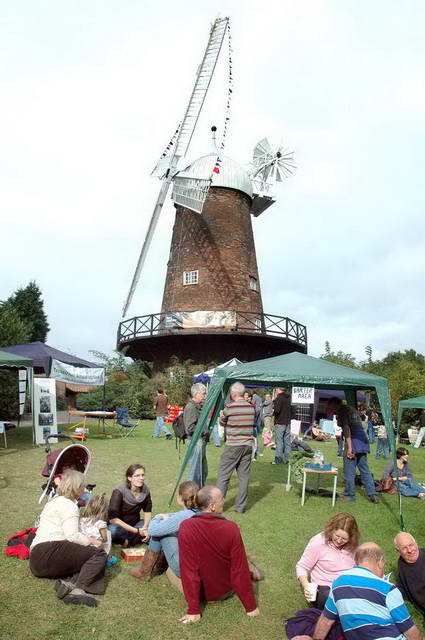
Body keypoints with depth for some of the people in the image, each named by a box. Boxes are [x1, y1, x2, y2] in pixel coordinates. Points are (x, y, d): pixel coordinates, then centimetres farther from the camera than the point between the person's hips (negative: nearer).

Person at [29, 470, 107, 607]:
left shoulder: (55, 500, 26)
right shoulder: (69, 505, -6)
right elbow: (72, 535, -17)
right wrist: (91, 541, -2)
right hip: (50, 553, -10)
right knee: (99, 554, -14)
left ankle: (68, 582, -19)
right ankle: (78, 588, -30)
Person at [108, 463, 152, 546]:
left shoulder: (145, 490, -8)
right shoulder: (119, 491, -22)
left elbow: (147, 511, 7)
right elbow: (113, 518, -25)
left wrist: (145, 528, -13)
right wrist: (137, 531, -27)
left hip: (135, 523, 5)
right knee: (113, 530, -37)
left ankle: (127, 541, -14)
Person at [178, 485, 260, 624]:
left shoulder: (186, 527, -26)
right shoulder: (231, 528, -26)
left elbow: (188, 570, -24)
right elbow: (240, 570, -19)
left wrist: (193, 611, -15)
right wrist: (251, 607, -6)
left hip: (201, 593, 0)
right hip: (226, 591, 0)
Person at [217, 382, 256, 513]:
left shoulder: (229, 408, -11)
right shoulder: (252, 407, 3)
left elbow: (222, 423, 6)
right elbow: (254, 424, 12)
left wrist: (222, 416, 26)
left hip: (233, 446, -4)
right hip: (248, 445, 5)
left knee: (223, 476, 4)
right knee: (244, 476, 9)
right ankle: (240, 506, 15)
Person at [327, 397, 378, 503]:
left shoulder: (341, 411, -4)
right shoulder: (353, 409, 22)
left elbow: (346, 428, -15)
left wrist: (349, 448, -19)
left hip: (353, 441, -9)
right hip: (363, 440, 9)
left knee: (349, 471, 1)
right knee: (365, 470, 13)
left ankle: (350, 495, 8)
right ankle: (372, 495, 12)